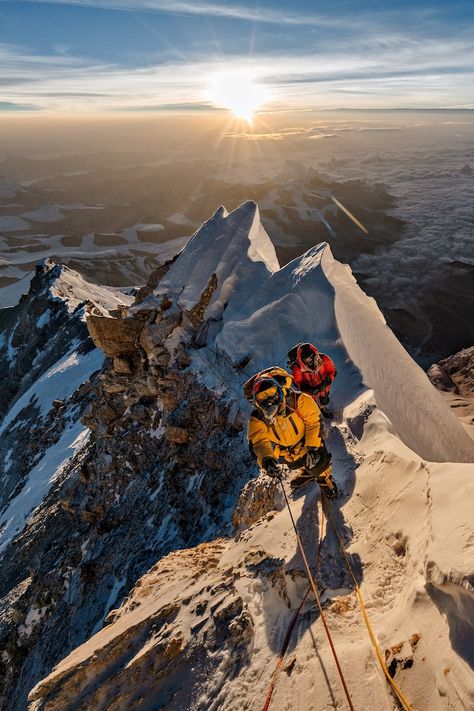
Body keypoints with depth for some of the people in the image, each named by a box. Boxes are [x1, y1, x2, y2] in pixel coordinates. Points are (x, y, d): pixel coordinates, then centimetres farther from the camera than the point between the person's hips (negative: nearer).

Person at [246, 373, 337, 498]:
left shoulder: (297, 400, -31)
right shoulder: (257, 419, -24)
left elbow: (313, 421, -22)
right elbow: (259, 442, -34)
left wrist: (312, 447, -26)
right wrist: (266, 460, -55)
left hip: (308, 442, -2)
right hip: (286, 450, 2)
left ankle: (325, 479, 32)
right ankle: (307, 472, 53)